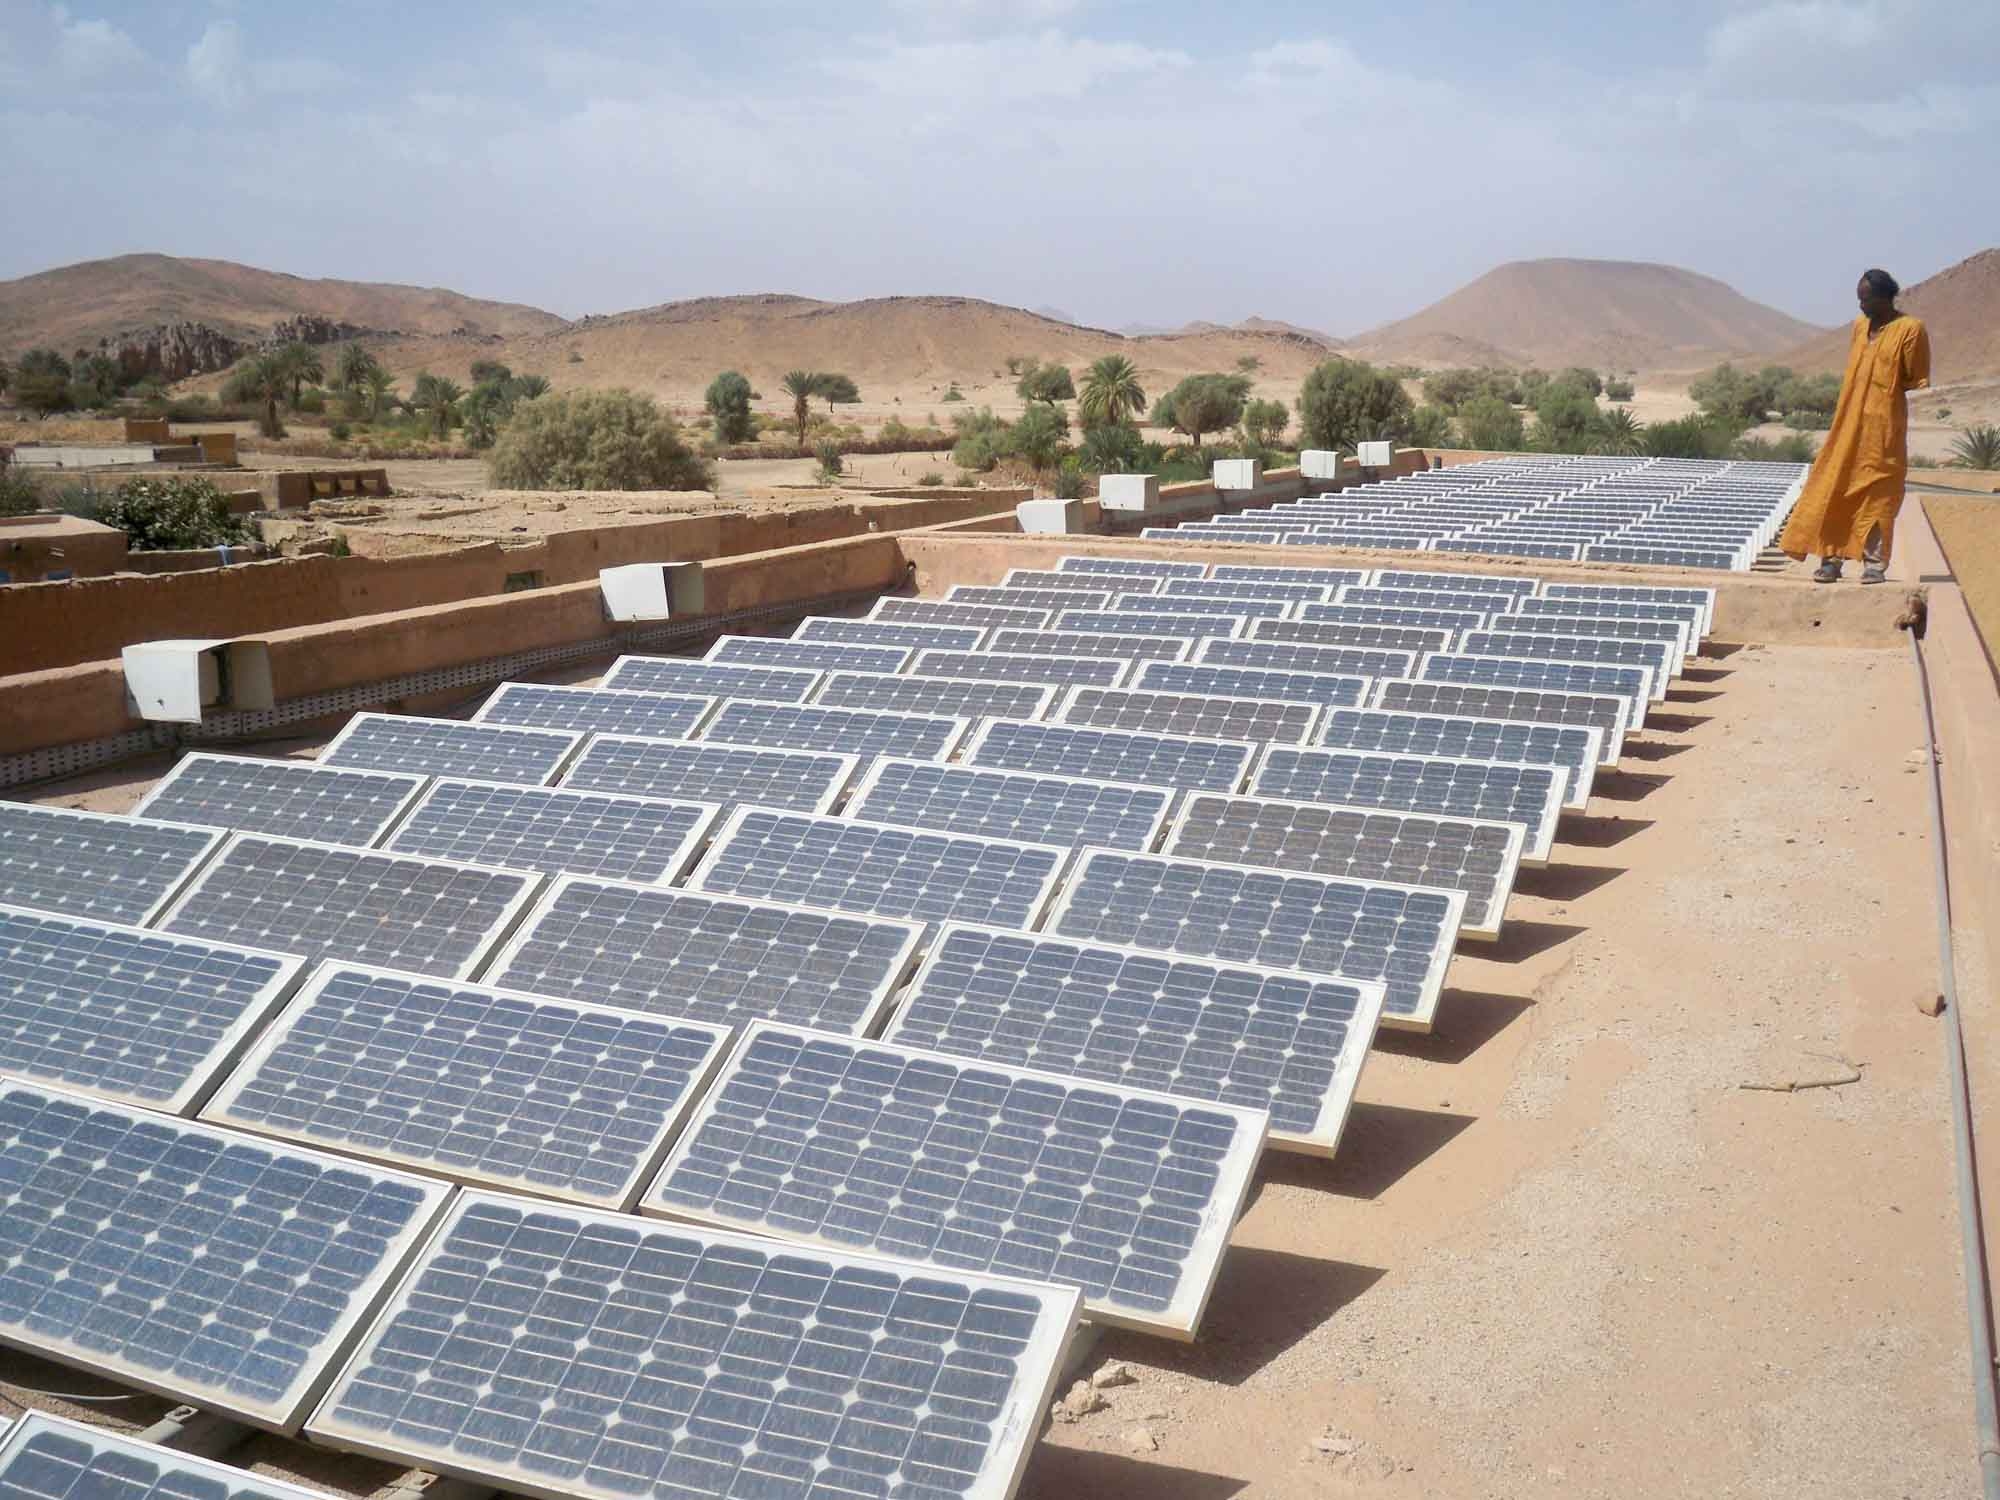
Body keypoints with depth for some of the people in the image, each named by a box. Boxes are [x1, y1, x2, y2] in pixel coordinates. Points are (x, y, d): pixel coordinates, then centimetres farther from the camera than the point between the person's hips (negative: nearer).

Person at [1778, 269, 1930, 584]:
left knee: (1877, 493, -1)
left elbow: (1917, 382, -4)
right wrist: (1849, 404, 10)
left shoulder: (1910, 329, -6)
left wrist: (1884, 390, -9)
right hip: (1849, 422, 6)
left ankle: (1875, 563, 4)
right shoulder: (1860, 325, 12)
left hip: (1884, 424, -6)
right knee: (1835, 488, 3)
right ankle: (1832, 558, 9)